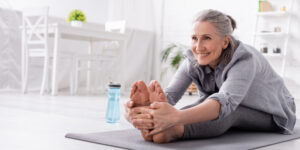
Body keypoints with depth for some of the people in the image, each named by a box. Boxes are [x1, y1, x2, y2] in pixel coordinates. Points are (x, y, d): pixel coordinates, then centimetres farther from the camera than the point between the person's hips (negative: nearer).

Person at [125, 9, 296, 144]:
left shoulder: (244, 60, -35)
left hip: (272, 115, -4)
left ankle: (175, 130, -64)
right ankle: (153, 122, -59)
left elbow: (225, 102, -55)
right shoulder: (193, 61, -18)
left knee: (227, 112, -38)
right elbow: (170, 93, -34)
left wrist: (177, 117, -73)